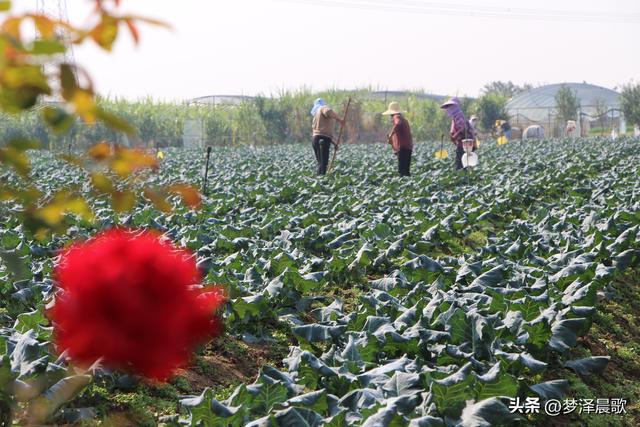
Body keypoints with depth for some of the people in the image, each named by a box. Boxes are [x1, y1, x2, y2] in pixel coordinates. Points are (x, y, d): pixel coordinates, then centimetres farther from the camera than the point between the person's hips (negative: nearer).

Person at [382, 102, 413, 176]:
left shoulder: (397, 117, -5)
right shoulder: (403, 119, 24)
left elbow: (398, 124, -28)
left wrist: (391, 135, -29)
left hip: (402, 147, -9)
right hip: (408, 147, 9)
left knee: (402, 170, -13)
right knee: (406, 170, 12)